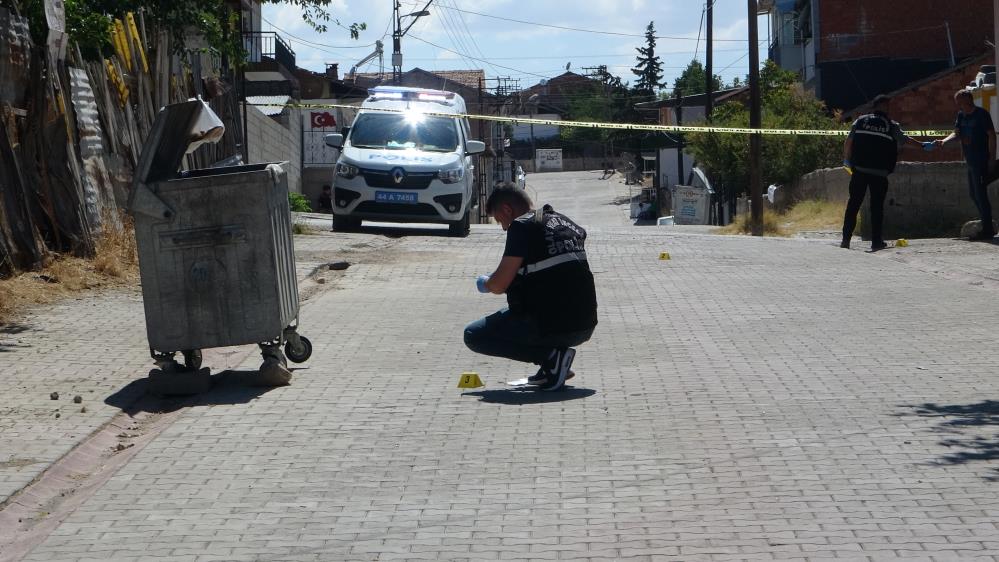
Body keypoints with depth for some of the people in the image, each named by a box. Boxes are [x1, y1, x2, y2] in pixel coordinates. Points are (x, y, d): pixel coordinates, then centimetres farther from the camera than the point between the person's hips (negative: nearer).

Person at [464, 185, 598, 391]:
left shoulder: (522, 226, -7)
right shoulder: (568, 224, 16)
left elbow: (499, 285, -10)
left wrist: (485, 283, 13)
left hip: (550, 325, -8)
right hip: (585, 327, 8)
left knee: (473, 336, 7)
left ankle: (551, 356, -7)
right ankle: (552, 365, 16)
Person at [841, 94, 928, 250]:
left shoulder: (860, 121, 9)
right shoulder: (891, 126, 4)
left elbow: (848, 142, 5)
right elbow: (905, 140, 8)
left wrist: (846, 159, 17)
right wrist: (923, 146, 19)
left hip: (859, 169, 2)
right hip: (879, 173, -2)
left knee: (853, 204, 5)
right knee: (877, 206, 6)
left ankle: (846, 239, 0)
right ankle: (876, 241, 6)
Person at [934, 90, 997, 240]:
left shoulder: (981, 114, -10)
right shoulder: (961, 115, 13)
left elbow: (991, 135, -11)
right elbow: (957, 133, 10)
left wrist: (992, 158, -15)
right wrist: (944, 141, -10)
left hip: (982, 161, -9)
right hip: (971, 161, 9)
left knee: (980, 194, -10)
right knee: (974, 194, 13)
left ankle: (987, 230, -7)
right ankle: (988, 227, 22)